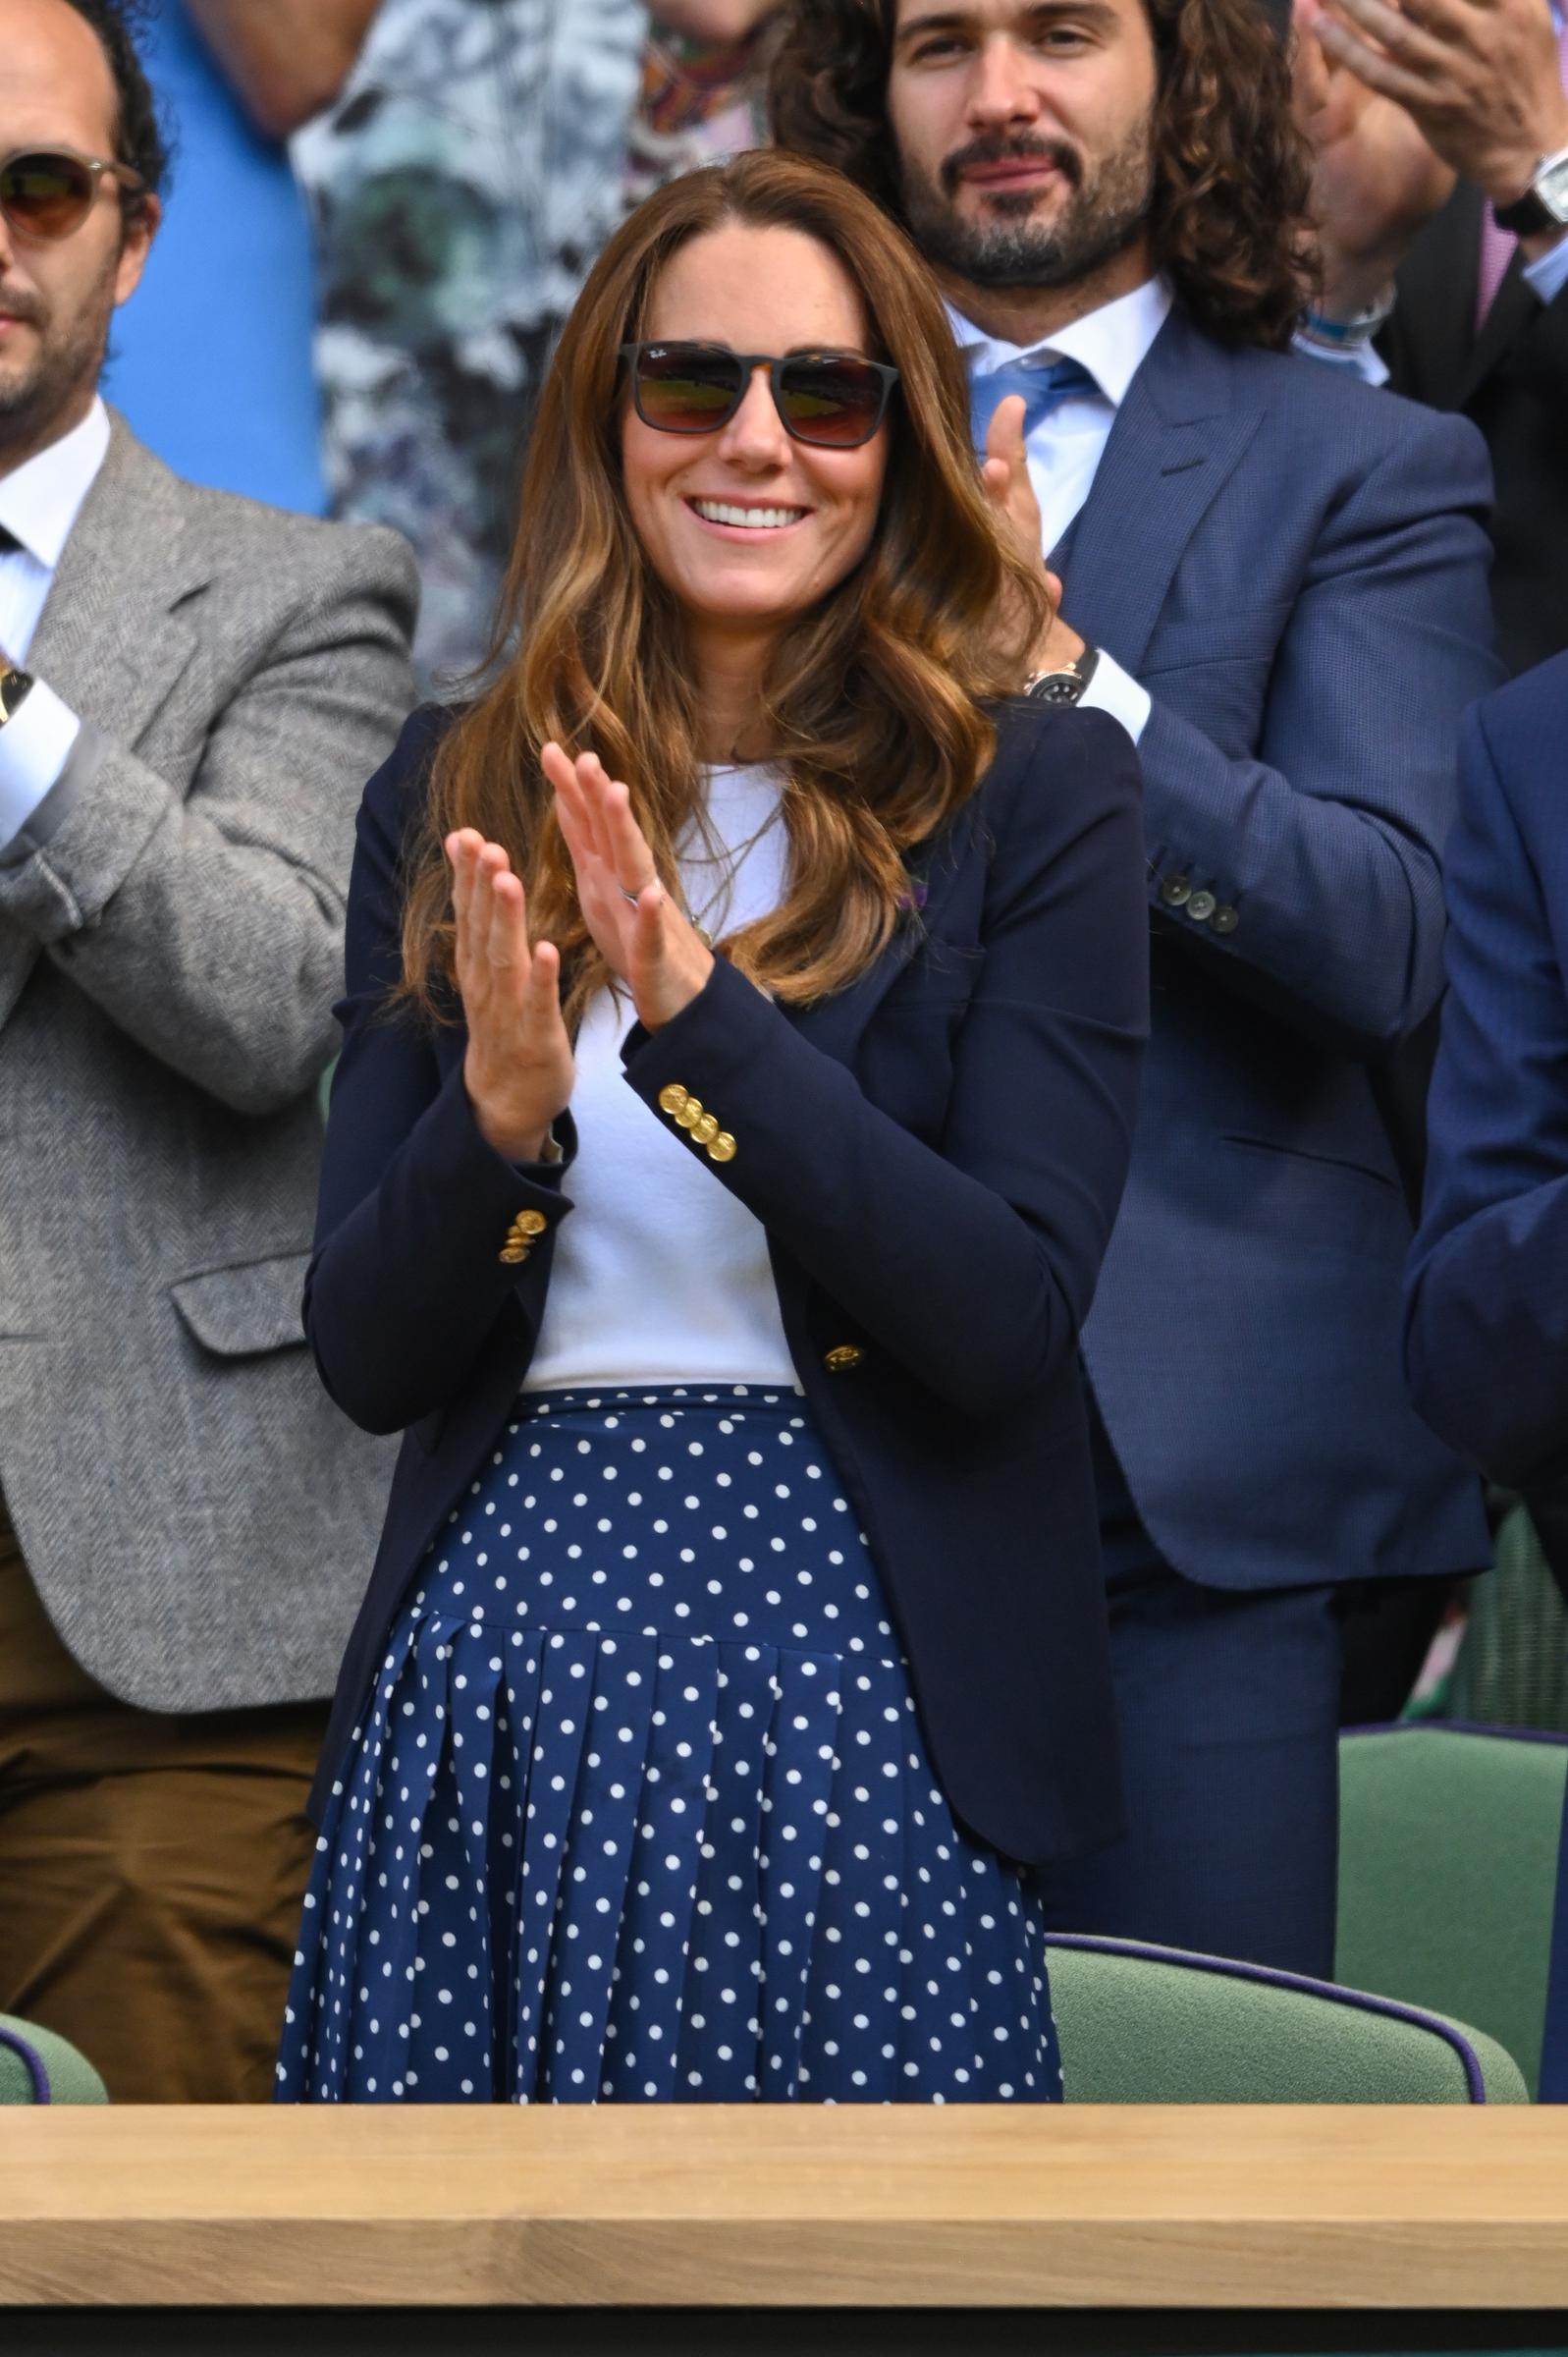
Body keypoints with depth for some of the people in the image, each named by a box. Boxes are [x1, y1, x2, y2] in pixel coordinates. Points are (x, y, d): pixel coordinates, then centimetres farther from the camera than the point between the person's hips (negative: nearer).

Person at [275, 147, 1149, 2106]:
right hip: (486, 1698, 3)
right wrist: (501, 1117, -16)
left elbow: (1014, 1322, -11)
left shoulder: (1032, 793, 0)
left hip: (850, 1687, -2)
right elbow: (365, 1356, 5)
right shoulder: (456, 795, 8)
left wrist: (701, 1014, -21)